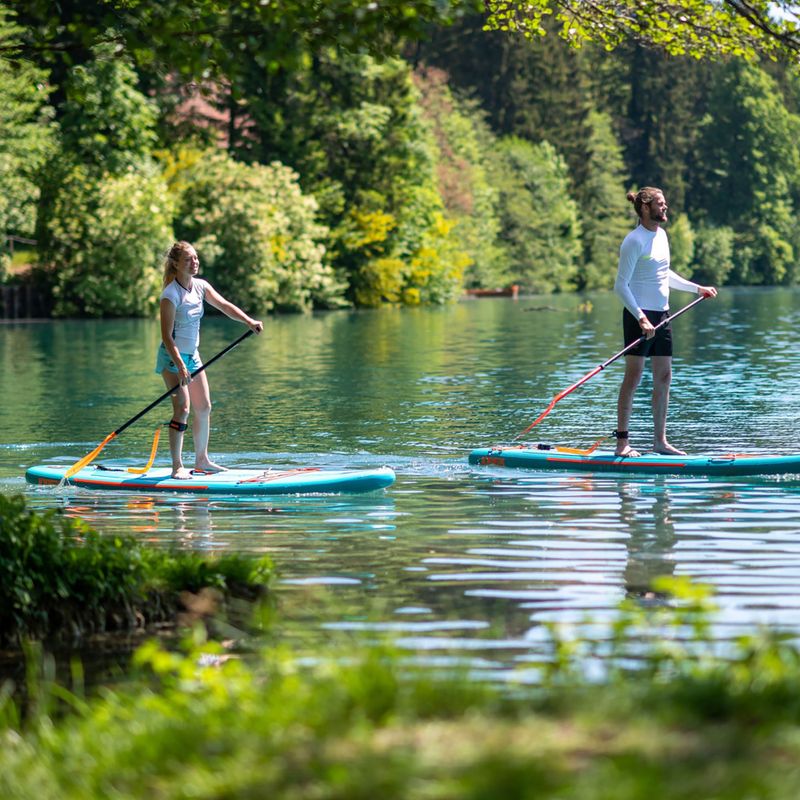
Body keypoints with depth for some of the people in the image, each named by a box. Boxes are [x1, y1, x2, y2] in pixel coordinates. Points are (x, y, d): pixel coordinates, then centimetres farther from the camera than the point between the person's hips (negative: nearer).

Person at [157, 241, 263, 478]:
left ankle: (201, 460, 25)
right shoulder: (171, 295, -20)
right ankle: (177, 467, -12)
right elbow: (166, 336, -22)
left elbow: (224, 305, -2)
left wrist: (248, 321, -18)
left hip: (192, 354, 8)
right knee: (182, 408, -15)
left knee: (204, 407, 11)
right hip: (172, 356, -8)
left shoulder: (200, 286, 2)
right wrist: (180, 365, -29)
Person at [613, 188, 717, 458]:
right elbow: (621, 285, -16)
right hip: (639, 316, -8)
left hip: (661, 315, 8)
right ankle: (622, 442, -3)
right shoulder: (634, 241, -13)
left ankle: (660, 440, 13)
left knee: (664, 377, 7)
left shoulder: (661, 235, 13)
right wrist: (641, 319, -23)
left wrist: (697, 288, 28)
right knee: (633, 378, -6)